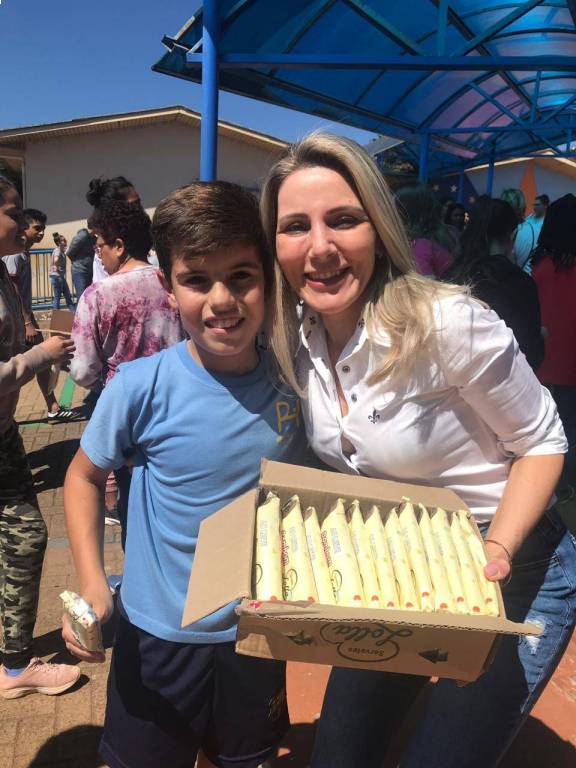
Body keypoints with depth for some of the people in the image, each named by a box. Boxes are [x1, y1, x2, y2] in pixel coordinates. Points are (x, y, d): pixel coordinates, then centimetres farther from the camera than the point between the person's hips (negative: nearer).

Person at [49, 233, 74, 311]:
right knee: (56, 296, -2)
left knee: (68, 295, 13)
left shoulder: (62, 250, 11)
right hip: (56, 276, -10)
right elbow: (56, 260, -34)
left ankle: (73, 312, 19)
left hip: (61, 276, 10)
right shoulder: (57, 250, -16)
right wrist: (57, 268, -20)